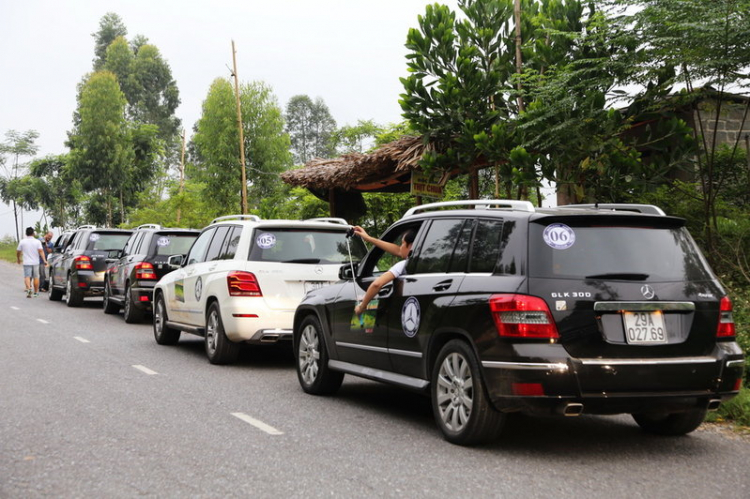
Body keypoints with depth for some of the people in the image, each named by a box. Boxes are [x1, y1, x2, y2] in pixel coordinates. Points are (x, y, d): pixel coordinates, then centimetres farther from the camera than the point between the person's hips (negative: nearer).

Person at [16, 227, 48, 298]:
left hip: (27, 262, -1)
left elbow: (18, 252, 8)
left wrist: (18, 259, 26)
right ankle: (36, 292, 18)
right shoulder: (37, 241, -1)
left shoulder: (22, 241, 1)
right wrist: (44, 260, -19)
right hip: (35, 262, 1)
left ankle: (28, 288, -29)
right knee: (36, 277, 11)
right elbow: (41, 251, -13)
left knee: (27, 277, -5)